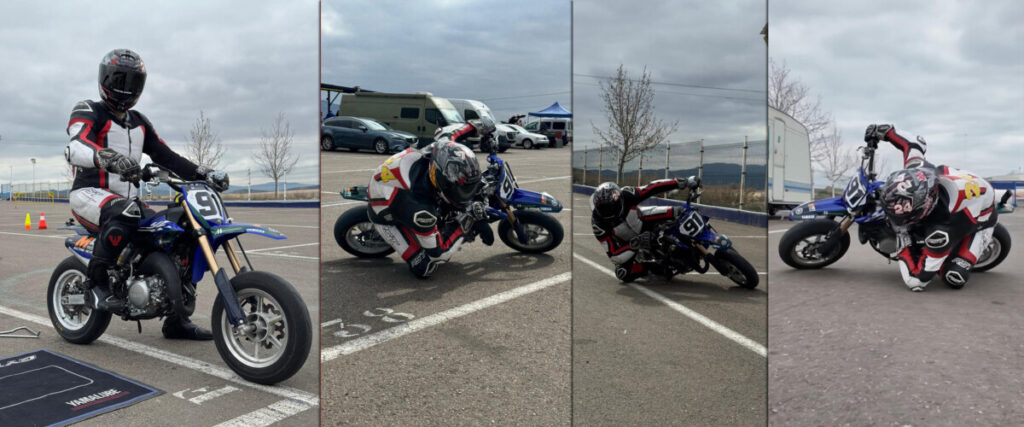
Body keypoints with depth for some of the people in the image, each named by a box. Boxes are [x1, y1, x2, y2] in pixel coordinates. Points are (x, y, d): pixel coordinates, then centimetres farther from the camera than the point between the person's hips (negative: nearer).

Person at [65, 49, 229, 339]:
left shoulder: (139, 123, 20)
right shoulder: (88, 111, -3)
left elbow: (165, 156, 13)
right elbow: (76, 147, -23)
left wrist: (203, 173, -3)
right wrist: (109, 159, -46)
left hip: (128, 198, 7)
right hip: (90, 193, -7)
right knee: (124, 214, -41)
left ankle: (176, 319, 4)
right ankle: (97, 278, -21)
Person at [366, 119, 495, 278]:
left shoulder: (442, 148, -32)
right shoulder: (420, 209, -47)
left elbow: (445, 132, -5)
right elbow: (437, 252, -33)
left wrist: (477, 125, 4)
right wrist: (465, 223, -31)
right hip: (387, 215, -6)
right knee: (425, 268, -13)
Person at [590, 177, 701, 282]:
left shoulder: (626, 195, -34)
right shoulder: (598, 222, -36)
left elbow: (653, 187, -23)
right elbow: (613, 255, -33)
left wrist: (684, 182, -28)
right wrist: (635, 244, -47)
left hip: (643, 223, 2)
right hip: (626, 243, -2)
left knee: (677, 212, -13)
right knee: (624, 274, -24)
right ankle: (653, 268, 0)